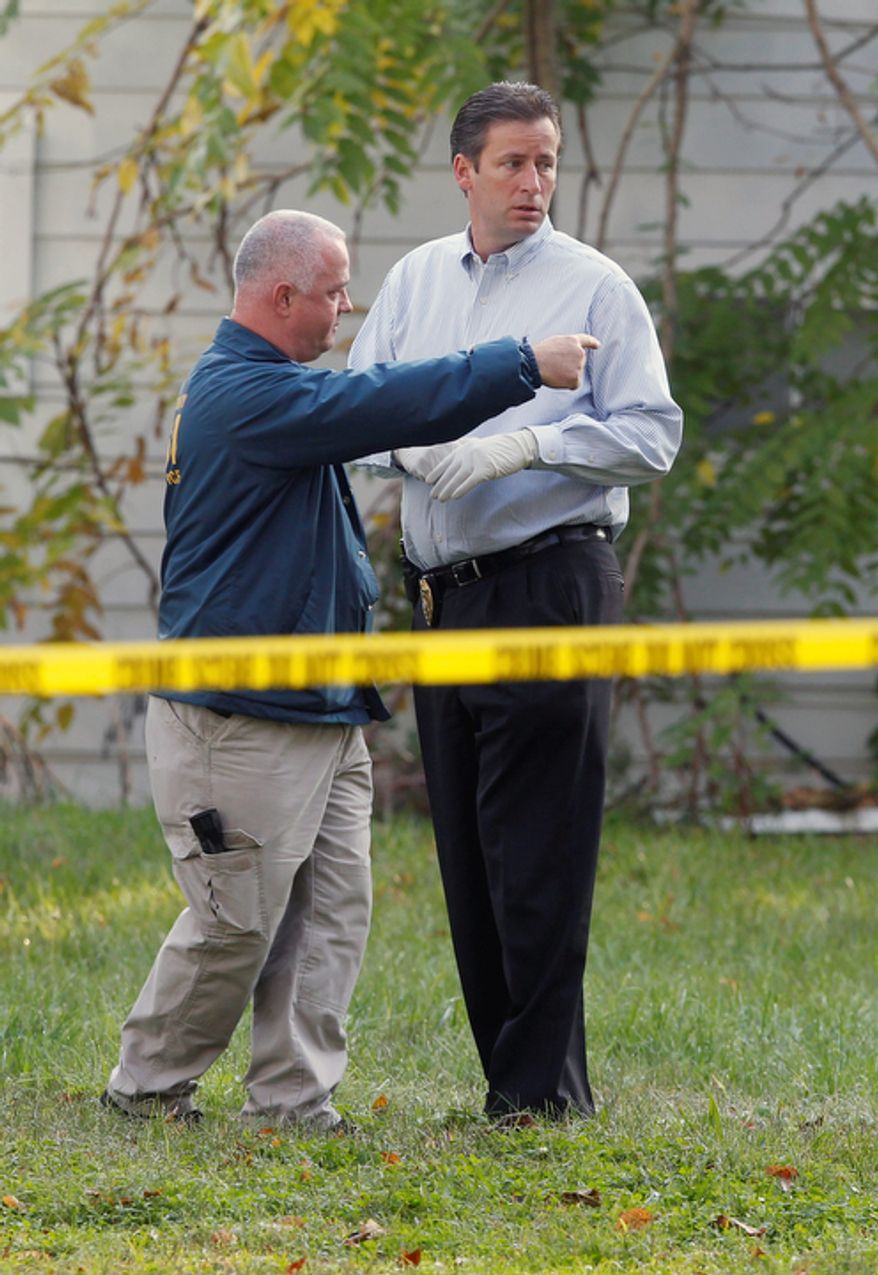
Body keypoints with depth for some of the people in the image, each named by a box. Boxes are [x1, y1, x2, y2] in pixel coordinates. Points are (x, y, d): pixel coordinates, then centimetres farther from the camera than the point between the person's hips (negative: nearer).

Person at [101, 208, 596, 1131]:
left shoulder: (270, 389, 17)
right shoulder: (242, 393, -18)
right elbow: (384, 405, -23)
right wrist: (527, 365, -18)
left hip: (321, 710, 10)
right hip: (241, 721, -10)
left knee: (332, 914, 4)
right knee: (237, 924, -3)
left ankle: (294, 1102, 6)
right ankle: (145, 1086, 12)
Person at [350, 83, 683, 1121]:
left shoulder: (595, 287, -1)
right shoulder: (416, 279, 14)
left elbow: (652, 437, -6)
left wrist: (525, 445, -17)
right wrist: (412, 446, -7)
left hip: (552, 583, -6)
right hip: (443, 595, 6)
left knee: (538, 849, -9)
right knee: (466, 848, 7)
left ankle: (545, 1083, -6)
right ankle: (505, 1066, 13)